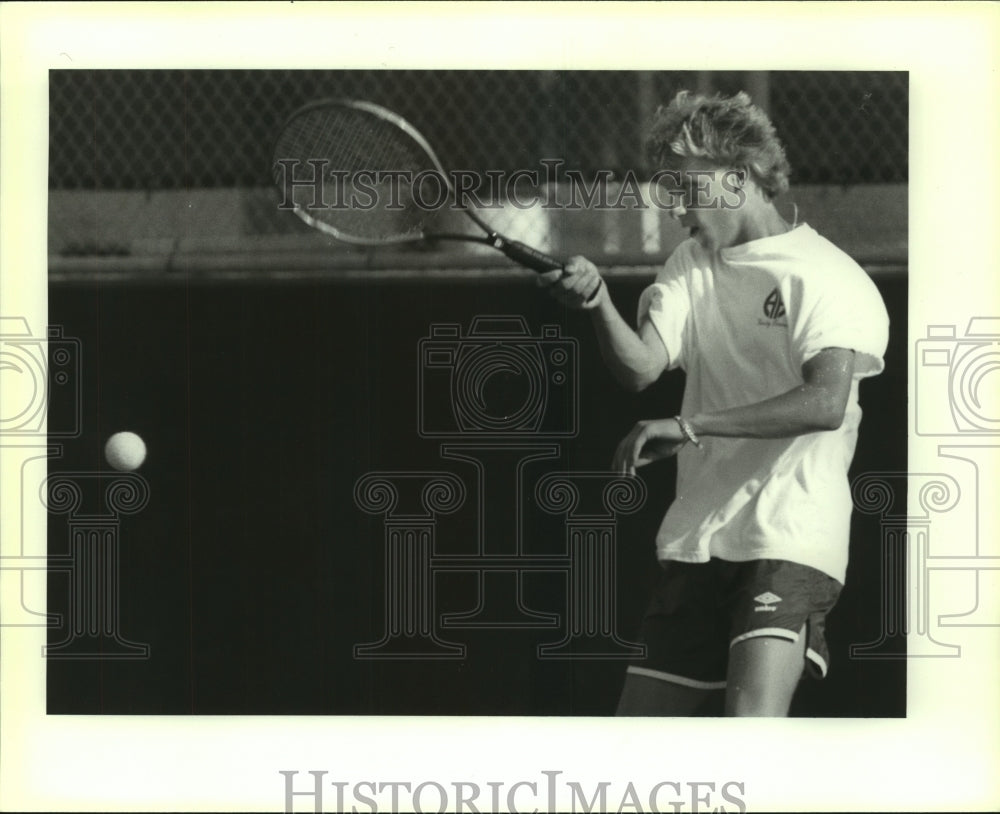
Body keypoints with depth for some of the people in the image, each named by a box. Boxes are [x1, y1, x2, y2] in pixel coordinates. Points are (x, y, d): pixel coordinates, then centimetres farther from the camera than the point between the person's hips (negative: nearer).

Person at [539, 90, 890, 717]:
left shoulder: (824, 276, -7)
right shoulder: (691, 267, 13)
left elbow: (825, 402, -22)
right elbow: (641, 369, -2)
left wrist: (691, 424, -27)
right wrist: (598, 301, -22)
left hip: (790, 540, -7)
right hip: (695, 542, 7)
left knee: (754, 723, -25)